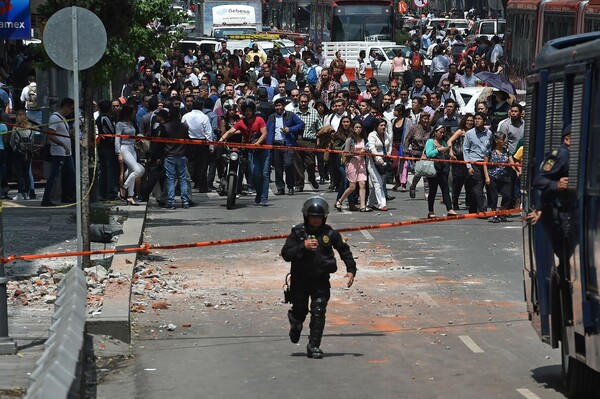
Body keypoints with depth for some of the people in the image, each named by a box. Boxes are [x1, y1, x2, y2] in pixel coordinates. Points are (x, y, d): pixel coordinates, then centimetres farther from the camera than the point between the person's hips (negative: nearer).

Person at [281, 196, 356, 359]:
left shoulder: (330, 234, -2)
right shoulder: (298, 232, -6)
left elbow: (344, 251, 11)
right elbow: (286, 254, -13)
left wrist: (351, 270, 2)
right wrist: (303, 247, -26)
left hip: (321, 280, 0)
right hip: (300, 279, 0)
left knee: (319, 312, -10)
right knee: (300, 311, 10)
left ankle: (314, 346, -4)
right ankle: (295, 322, 48)